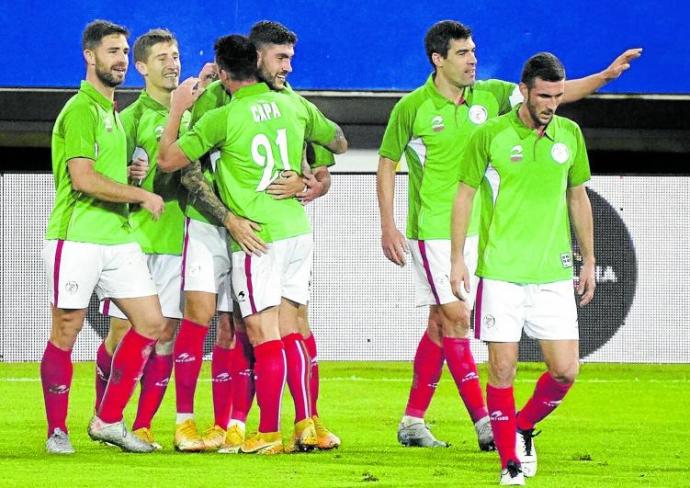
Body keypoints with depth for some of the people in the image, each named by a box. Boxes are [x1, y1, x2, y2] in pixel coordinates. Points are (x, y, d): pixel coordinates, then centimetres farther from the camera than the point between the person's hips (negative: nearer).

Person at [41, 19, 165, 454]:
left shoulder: (112, 112, 19)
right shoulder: (80, 110, -11)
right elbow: (84, 180, -20)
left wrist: (130, 172, 12)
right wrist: (142, 195, -14)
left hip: (118, 237, 9)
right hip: (77, 238, -9)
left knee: (151, 322, 2)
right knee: (67, 332, -1)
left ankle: (108, 421, 10)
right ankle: (57, 431, 8)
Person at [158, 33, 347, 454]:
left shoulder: (222, 118, -10)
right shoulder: (293, 105, 5)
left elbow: (168, 160, -3)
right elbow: (339, 143, 20)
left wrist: (178, 109, 8)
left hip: (258, 237, -5)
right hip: (299, 231, 5)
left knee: (264, 337, -4)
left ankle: (269, 433, -5)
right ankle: (306, 423, 9)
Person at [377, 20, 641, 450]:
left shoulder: (489, 96, 4)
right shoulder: (412, 107, -7)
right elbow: (387, 164, 1)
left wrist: (607, 75, -10)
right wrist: (388, 226, -5)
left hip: (474, 230, 5)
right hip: (432, 232, -5)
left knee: (441, 325, 8)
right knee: (456, 319, -10)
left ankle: (413, 421, 15)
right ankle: (485, 422, -9)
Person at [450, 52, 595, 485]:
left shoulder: (570, 134, 6)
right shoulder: (491, 136, -3)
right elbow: (464, 194, 4)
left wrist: (589, 262, 15)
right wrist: (458, 258, 0)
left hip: (554, 273, 3)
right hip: (500, 271, -3)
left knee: (565, 370, -2)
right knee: (502, 369, -4)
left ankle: (524, 428, 24)